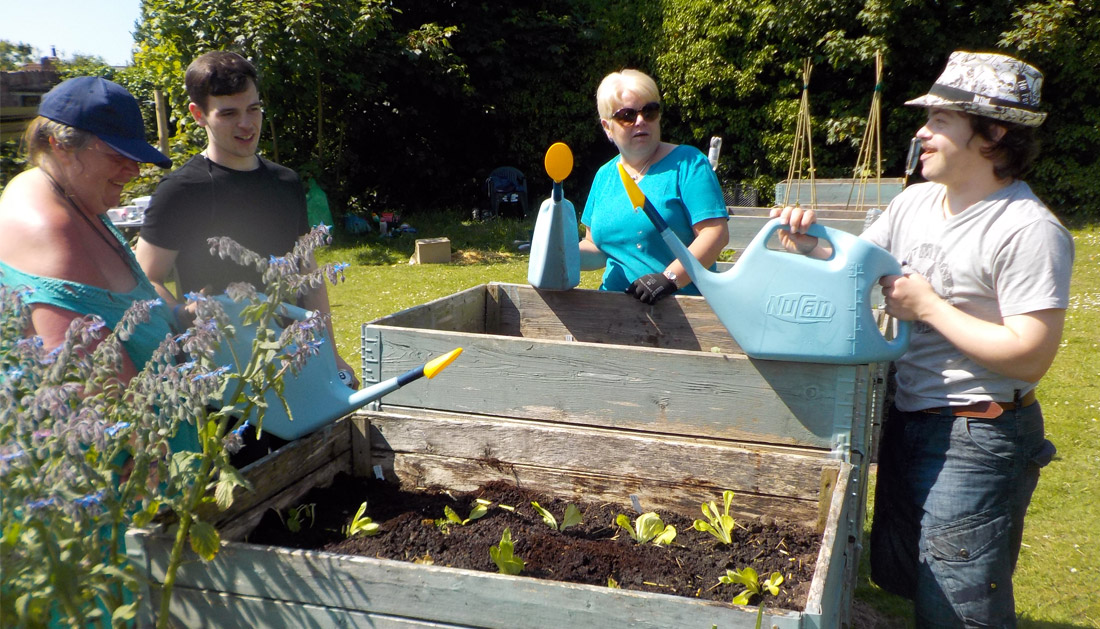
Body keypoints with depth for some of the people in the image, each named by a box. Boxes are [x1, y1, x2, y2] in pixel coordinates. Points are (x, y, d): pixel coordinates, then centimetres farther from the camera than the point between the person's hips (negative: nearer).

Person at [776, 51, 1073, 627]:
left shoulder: (1030, 231, -19)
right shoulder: (914, 201, 4)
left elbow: (1029, 358, -23)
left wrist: (927, 306, -19)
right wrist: (810, 245, -7)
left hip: (976, 440, -8)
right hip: (906, 421, 8)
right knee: (898, 577, 23)